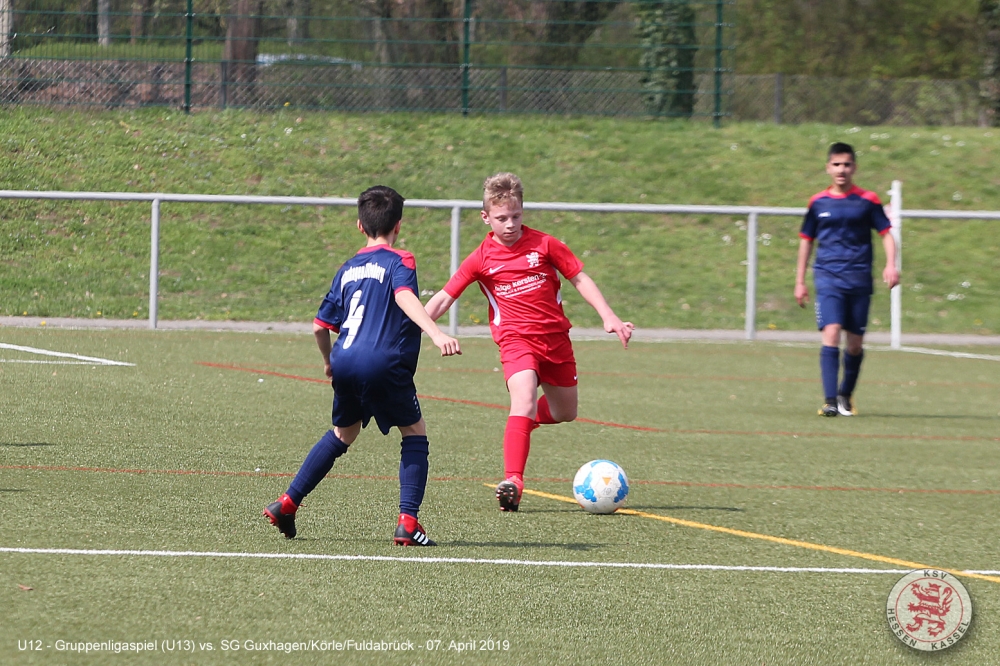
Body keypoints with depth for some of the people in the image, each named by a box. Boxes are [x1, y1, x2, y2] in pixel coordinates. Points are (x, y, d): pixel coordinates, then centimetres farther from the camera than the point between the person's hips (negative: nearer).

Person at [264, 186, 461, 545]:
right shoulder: (398, 261, 2)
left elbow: (320, 326, 22)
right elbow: (405, 297, -20)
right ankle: (407, 522, -2)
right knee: (415, 432, 11)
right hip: (384, 364, -6)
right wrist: (437, 334, -33)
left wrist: (330, 361, 40)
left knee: (342, 434, 26)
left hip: (345, 364, 6)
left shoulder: (348, 269, 19)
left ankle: (287, 503, 23)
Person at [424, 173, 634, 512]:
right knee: (524, 399, -28)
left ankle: (527, 417, 47)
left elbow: (580, 279, 5)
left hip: (555, 337, 3)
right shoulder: (481, 259, -4)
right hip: (516, 340, -3)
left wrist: (609, 317, -4)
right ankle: (513, 482, -36)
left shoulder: (544, 245, -2)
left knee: (565, 413, 13)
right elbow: (444, 298, -3)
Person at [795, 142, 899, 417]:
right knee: (831, 334, -17)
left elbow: (886, 234, 6)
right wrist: (800, 282, 15)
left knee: (855, 343, 5)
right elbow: (806, 240, 16)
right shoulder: (818, 203, 7)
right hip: (828, 277, 0)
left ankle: (846, 394, 28)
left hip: (859, 279, 0)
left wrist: (890, 265, -11)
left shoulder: (867, 201, 3)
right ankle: (830, 401, -21)